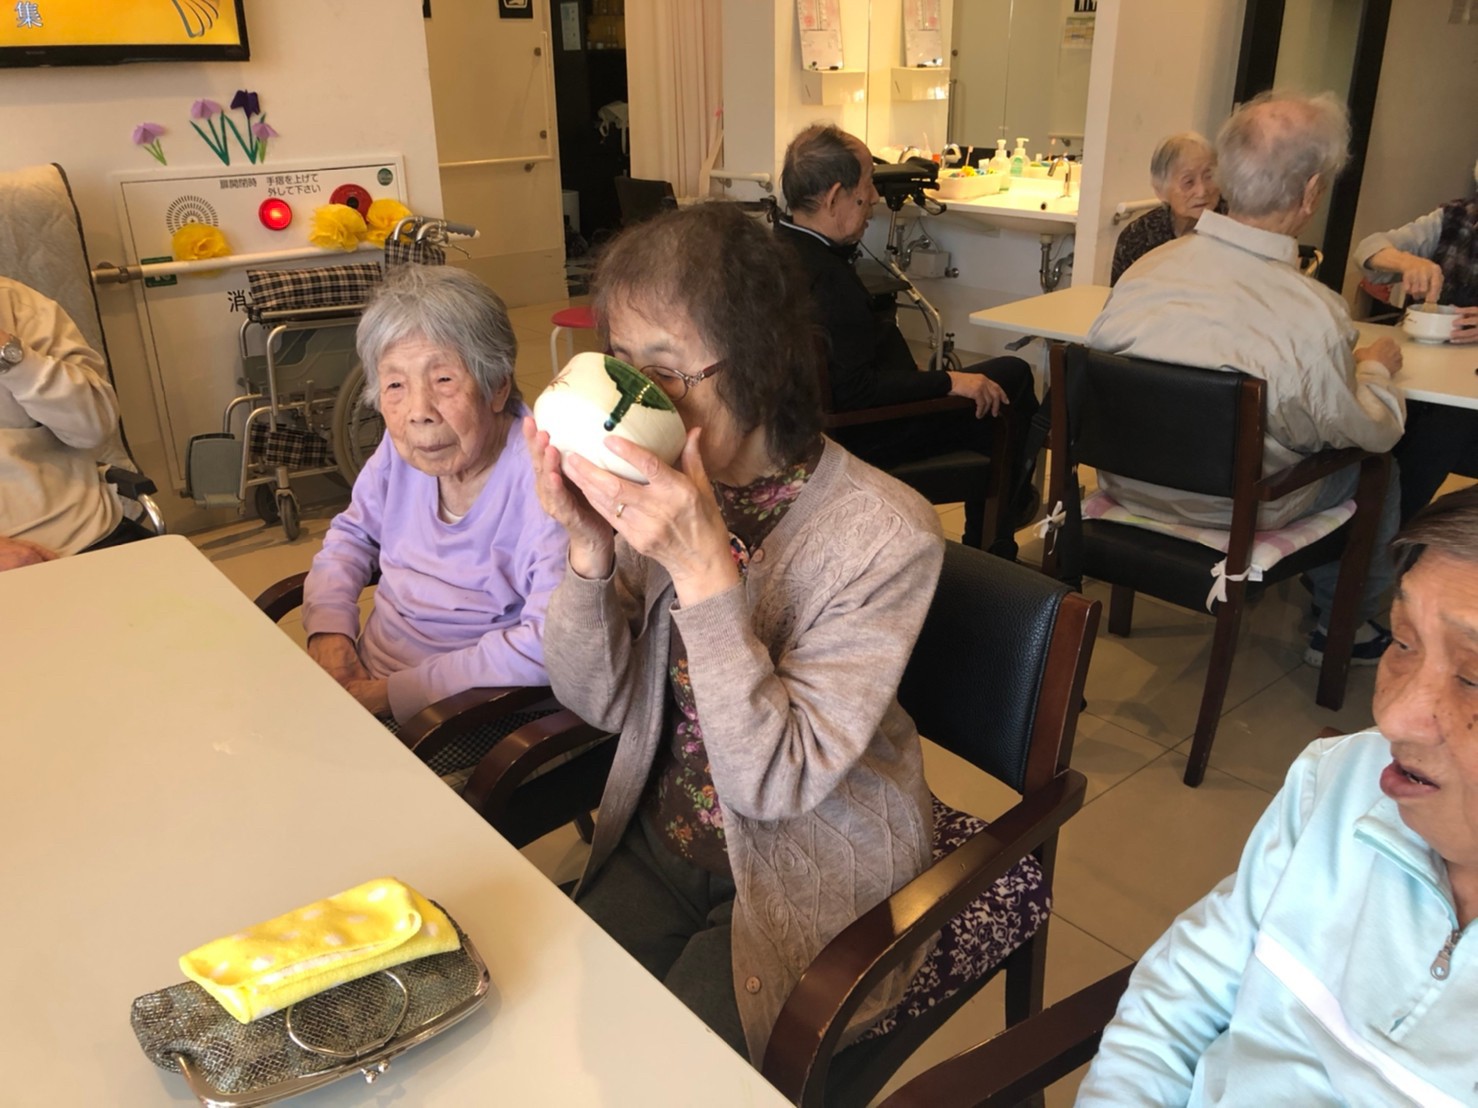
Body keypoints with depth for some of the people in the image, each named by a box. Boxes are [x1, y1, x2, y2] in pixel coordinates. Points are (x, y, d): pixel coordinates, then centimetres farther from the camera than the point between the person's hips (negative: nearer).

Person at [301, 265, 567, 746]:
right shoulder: (400, 449, 1)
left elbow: (551, 642, -29)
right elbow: (352, 534, 19)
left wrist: (391, 694, -24)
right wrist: (329, 629, -1)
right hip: (364, 684, 7)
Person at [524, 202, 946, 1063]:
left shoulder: (884, 533, -24)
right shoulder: (663, 490, -10)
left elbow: (776, 782, -25)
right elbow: (598, 702, -4)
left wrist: (703, 564, -35)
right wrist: (591, 546, -23)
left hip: (815, 883, -4)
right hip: (661, 841, 4)